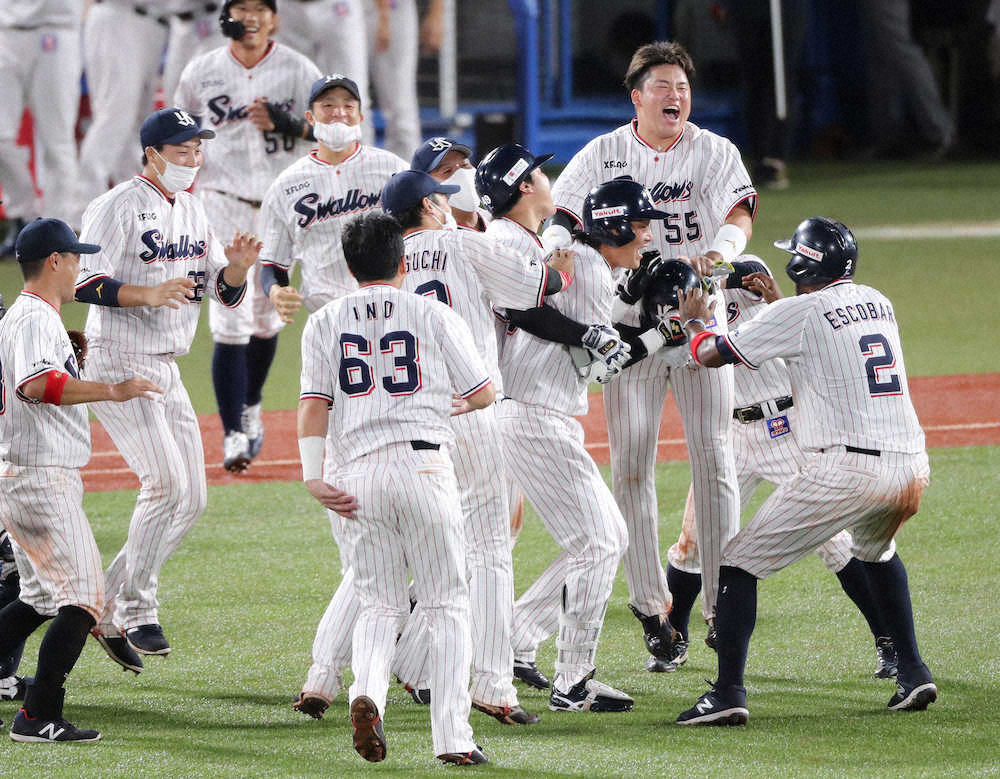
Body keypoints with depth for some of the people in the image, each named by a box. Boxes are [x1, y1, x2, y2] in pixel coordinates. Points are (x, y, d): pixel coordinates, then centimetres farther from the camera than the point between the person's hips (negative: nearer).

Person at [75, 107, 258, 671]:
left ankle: (110, 610, 14)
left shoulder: (192, 208, 13)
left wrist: (238, 266, -10)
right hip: (120, 366, -8)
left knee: (192, 499, 6)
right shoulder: (119, 208, -11)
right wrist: (149, 294, -31)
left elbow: (226, 292, 12)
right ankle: (136, 611, -9)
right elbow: (85, 283, -19)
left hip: (168, 371, 8)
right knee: (167, 483, -19)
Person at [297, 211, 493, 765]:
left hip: (359, 473, 2)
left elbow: (313, 405, 1)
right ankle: (452, 736, 0)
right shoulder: (433, 315, 5)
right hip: (424, 464, -2)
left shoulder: (325, 323, 11)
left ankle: (366, 692, -17)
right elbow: (483, 394, 8)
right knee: (447, 605, 6)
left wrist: (313, 477, -4)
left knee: (380, 605, 12)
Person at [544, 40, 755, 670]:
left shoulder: (716, 152, 2)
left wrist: (720, 250, -35)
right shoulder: (603, 155, 3)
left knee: (713, 457, -2)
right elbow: (563, 217, -1)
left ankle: (724, 603, 2)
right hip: (628, 322, 0)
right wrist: (557, 247, -25)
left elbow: (741, 214, -13)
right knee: (632, 463, -2)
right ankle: (651, 605, 4)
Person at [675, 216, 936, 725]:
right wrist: (773, 299, 42)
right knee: (876, 550, 37)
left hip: (844, 465, -7)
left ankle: (728, 692, -9)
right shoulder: (878, 302, 17)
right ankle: (912, 675, 29)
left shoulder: (797, 313, -2)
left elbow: (709, 355, 8)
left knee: (740, 561, 1)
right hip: (909, 465, 7)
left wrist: (695, 321, 28)